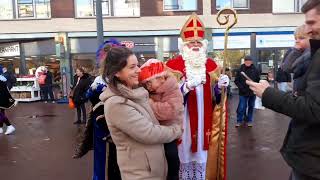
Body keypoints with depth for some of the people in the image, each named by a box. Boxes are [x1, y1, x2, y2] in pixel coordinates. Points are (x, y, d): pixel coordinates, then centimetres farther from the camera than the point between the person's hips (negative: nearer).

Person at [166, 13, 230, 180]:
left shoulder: (211, 64, 9)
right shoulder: (174, 64, -5)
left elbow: (215, 96, 11)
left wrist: (220, 86, -10)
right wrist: (187, 86, -27)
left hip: (205, 122, 4)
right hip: (184, 122, -3)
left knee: (203, 156, 11)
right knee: (185, 157, 3)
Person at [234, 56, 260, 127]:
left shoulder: (255, 70, -1)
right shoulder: (240, 70, -3)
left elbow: (258, 80, 3)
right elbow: (236, 80, 0)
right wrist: (241, 87, -11)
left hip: (252, 92, 2)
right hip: (243, 93, -2)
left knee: (251, 107, 13)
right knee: (241, 107, 0)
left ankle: (249, 121, 26)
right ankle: (239, 121, 15)